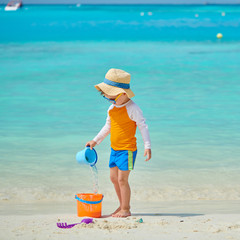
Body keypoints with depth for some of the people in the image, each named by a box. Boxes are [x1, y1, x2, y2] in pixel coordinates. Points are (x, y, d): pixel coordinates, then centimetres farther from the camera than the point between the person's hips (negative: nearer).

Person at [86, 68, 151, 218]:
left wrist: (147, 146, -19)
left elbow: (143, 126, -14)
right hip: (115, 149, 8)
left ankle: (125, 209, 2)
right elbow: (108, 127, 22)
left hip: (127, 149, -8)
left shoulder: (132, 109, -16)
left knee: (122, 179, -8)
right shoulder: (112, 109, 8)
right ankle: (123, 205, 26)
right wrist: (95, 141, 21)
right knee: (114, 178, 12)